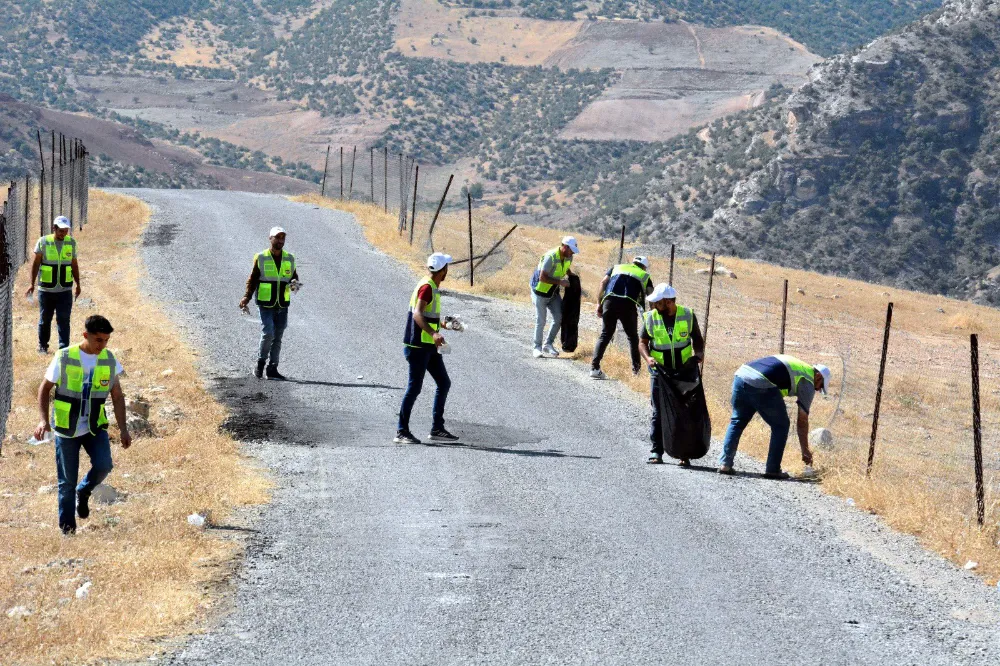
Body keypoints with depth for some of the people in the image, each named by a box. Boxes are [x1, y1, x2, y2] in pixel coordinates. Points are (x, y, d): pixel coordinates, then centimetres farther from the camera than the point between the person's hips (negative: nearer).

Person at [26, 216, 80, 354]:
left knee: (64, 319, -6)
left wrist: (78, 284, 12)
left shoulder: (71, 242, 4)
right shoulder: (43, 242, -4)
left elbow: (74, 265, 12)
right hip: (46, 289, -1)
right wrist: (32, 284, -7)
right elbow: (36, 263, -1)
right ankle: (42, 346, 24)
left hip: (65, 290, 1)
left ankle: (64, 348, -6)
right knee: (45, 319, 9)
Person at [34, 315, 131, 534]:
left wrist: (123, 430, 0)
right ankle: (67, 524, 20)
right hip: (66, 429, -2)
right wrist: (44, 420, -15)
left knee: (103, 466, -19)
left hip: (95, 426, 2)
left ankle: (83, 492, 12)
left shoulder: (109, 360, -2)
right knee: (67, 481, 2)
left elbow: (117, 397, 5)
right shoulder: (64, 358, -11)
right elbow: (44, 389, -2)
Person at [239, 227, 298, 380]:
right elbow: (252, 280, 0)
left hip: (282, 306, 4)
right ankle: (260, 363, 5)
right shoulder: (261, 258, -2)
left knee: (277, 338, 5)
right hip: (265, 305, -4)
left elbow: (294, 277, 17)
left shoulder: (289, 259, 8)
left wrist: (294, 284, -8)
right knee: (268, 334, -15)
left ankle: (272, 369, 12)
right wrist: (246, 298, -12)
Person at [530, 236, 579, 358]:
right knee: (541, 321, -3)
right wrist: (560, 282, -28)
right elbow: (542, 278, -29)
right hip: (540, 291, -7)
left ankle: (548, 345, 9)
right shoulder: (550, 257, -29)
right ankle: (537, 347, 9)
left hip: (553, 292, 7)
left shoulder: (568, 257, -4)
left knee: (559, 318, -1)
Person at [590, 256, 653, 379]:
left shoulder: (617, 267, 29)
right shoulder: (644, 275, 25)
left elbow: (603, 283, 15)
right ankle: (636, 368, 18)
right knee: (632, 336, 17)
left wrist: (599, 303, 14)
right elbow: (650, 294, 11)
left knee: (605, 335, 8)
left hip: (610, 301, 2)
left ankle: (594, 367, -3)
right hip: (628, 304, -2)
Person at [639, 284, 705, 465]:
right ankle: (656, 451, 7)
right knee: (659, 412, 1)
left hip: (685, 371, 0)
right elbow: (642, 342, 3)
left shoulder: (688, 316, -4)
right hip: (660, 371, 0)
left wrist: (698, 354, -11)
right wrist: (647, 358, -16)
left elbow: (698, 339, 8)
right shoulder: (651, 318, -3)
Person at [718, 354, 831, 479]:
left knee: (737, 422, 22)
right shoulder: (808, 382, 14)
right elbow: (802, 421, 15)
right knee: (781, 426, 13)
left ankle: (725, 464, 15)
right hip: (762, 385, -7)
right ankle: (772, 470, 13)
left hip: (740, 375, 7)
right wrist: (805, 450, 23)